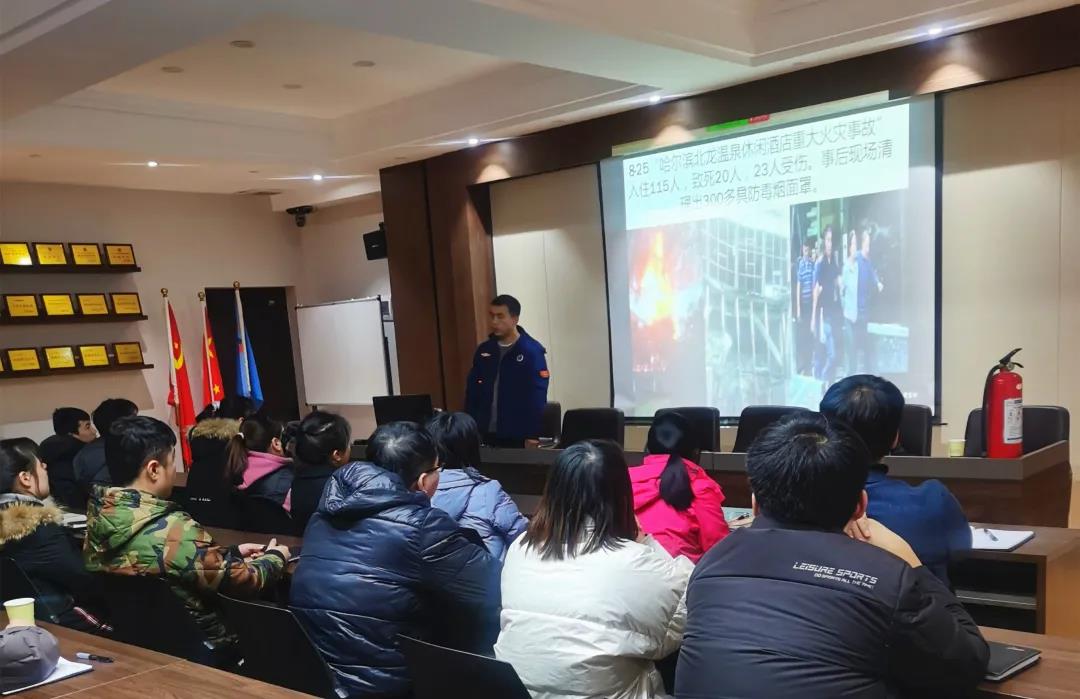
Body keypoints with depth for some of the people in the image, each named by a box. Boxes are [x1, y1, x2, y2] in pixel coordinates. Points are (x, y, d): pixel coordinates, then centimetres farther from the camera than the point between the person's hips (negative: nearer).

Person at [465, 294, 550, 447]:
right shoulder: (484, 350, 7)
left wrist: (533, 435, -19)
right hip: (487, 433, 5)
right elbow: (472, 390, 11)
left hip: (519, 436, -5)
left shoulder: (531, 351, -10)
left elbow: (537, 396, -14)